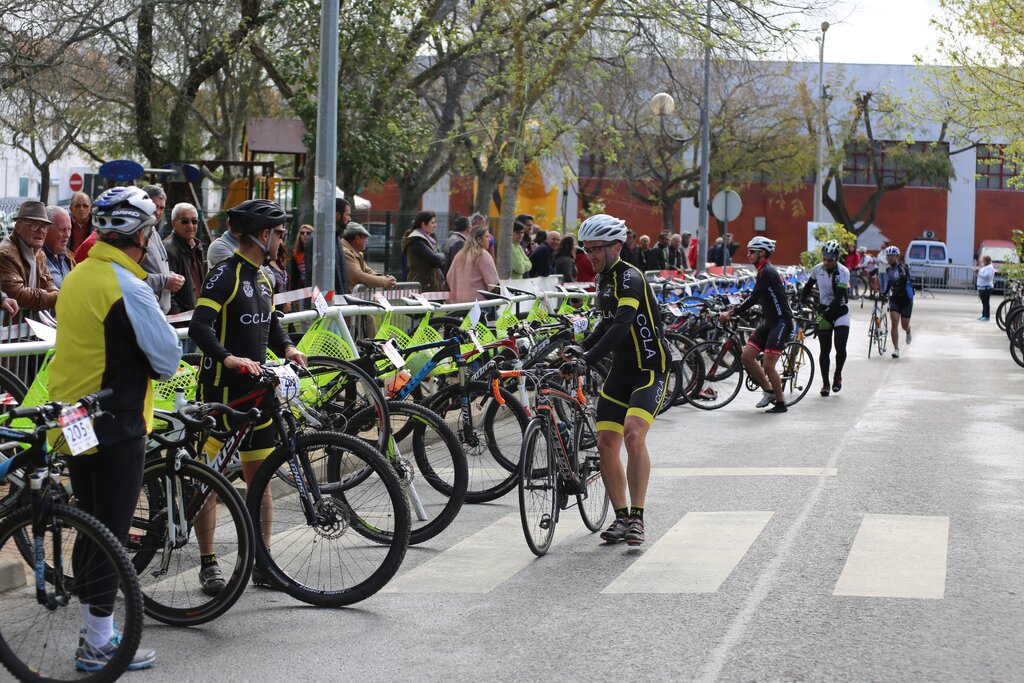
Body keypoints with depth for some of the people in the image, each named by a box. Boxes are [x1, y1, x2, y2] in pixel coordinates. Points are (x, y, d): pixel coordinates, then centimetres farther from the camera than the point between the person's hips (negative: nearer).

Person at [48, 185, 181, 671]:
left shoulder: (76, 278, 9)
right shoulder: (127, 286, -17)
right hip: (115, 426, -8)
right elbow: (167, 359, -15)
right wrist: (151, 368, 5)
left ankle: (93, 631, 25)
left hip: (71, 422, 8)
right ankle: (99, 645, 5)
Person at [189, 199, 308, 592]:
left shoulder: (262, 278, 14)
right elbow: (199, 326, -24)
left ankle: (263, 564, 16)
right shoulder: (225, 274, -13)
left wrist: (286, 347, 7)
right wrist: (228, 357, -38)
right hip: (221, 388, -8)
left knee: (259, 476, 10)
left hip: (254, 388, 8)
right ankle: (208, 565, 5)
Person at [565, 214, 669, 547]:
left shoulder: (629, 277, -18)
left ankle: (637, 517, -22)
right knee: (606, 444, 1)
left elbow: (623, 325, -32)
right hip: (621, 370, 9)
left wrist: (588, 359, -40)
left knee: (633, 433, -26)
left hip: (649, 369, -9)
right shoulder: (604, 279, 12)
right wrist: (580, 347, 13)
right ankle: (621, 517, 12)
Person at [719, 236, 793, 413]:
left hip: (782, 322, -10)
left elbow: (754, 298, -23)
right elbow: (755, 298, 20)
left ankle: (781, 403, 3)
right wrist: (732, 311, 14)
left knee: (768, 365, -12)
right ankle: (769, 391, 15)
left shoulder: (767, 272, -16)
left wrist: (732, 313, -22)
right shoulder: (764, 271, 14)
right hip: (770, 322, 10)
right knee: (746, 356, 3)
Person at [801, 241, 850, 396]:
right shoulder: (818, 269, -5)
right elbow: (808, 286, 12)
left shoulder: (843, 272, -17)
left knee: (840, 347, -13)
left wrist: (826, 312, -31)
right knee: (825, 350, -2)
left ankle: (838, 376, 13)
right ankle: (825, 383, 7)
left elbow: (839, 297, -24)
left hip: (840, 311, -3)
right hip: (824, 311, 3)